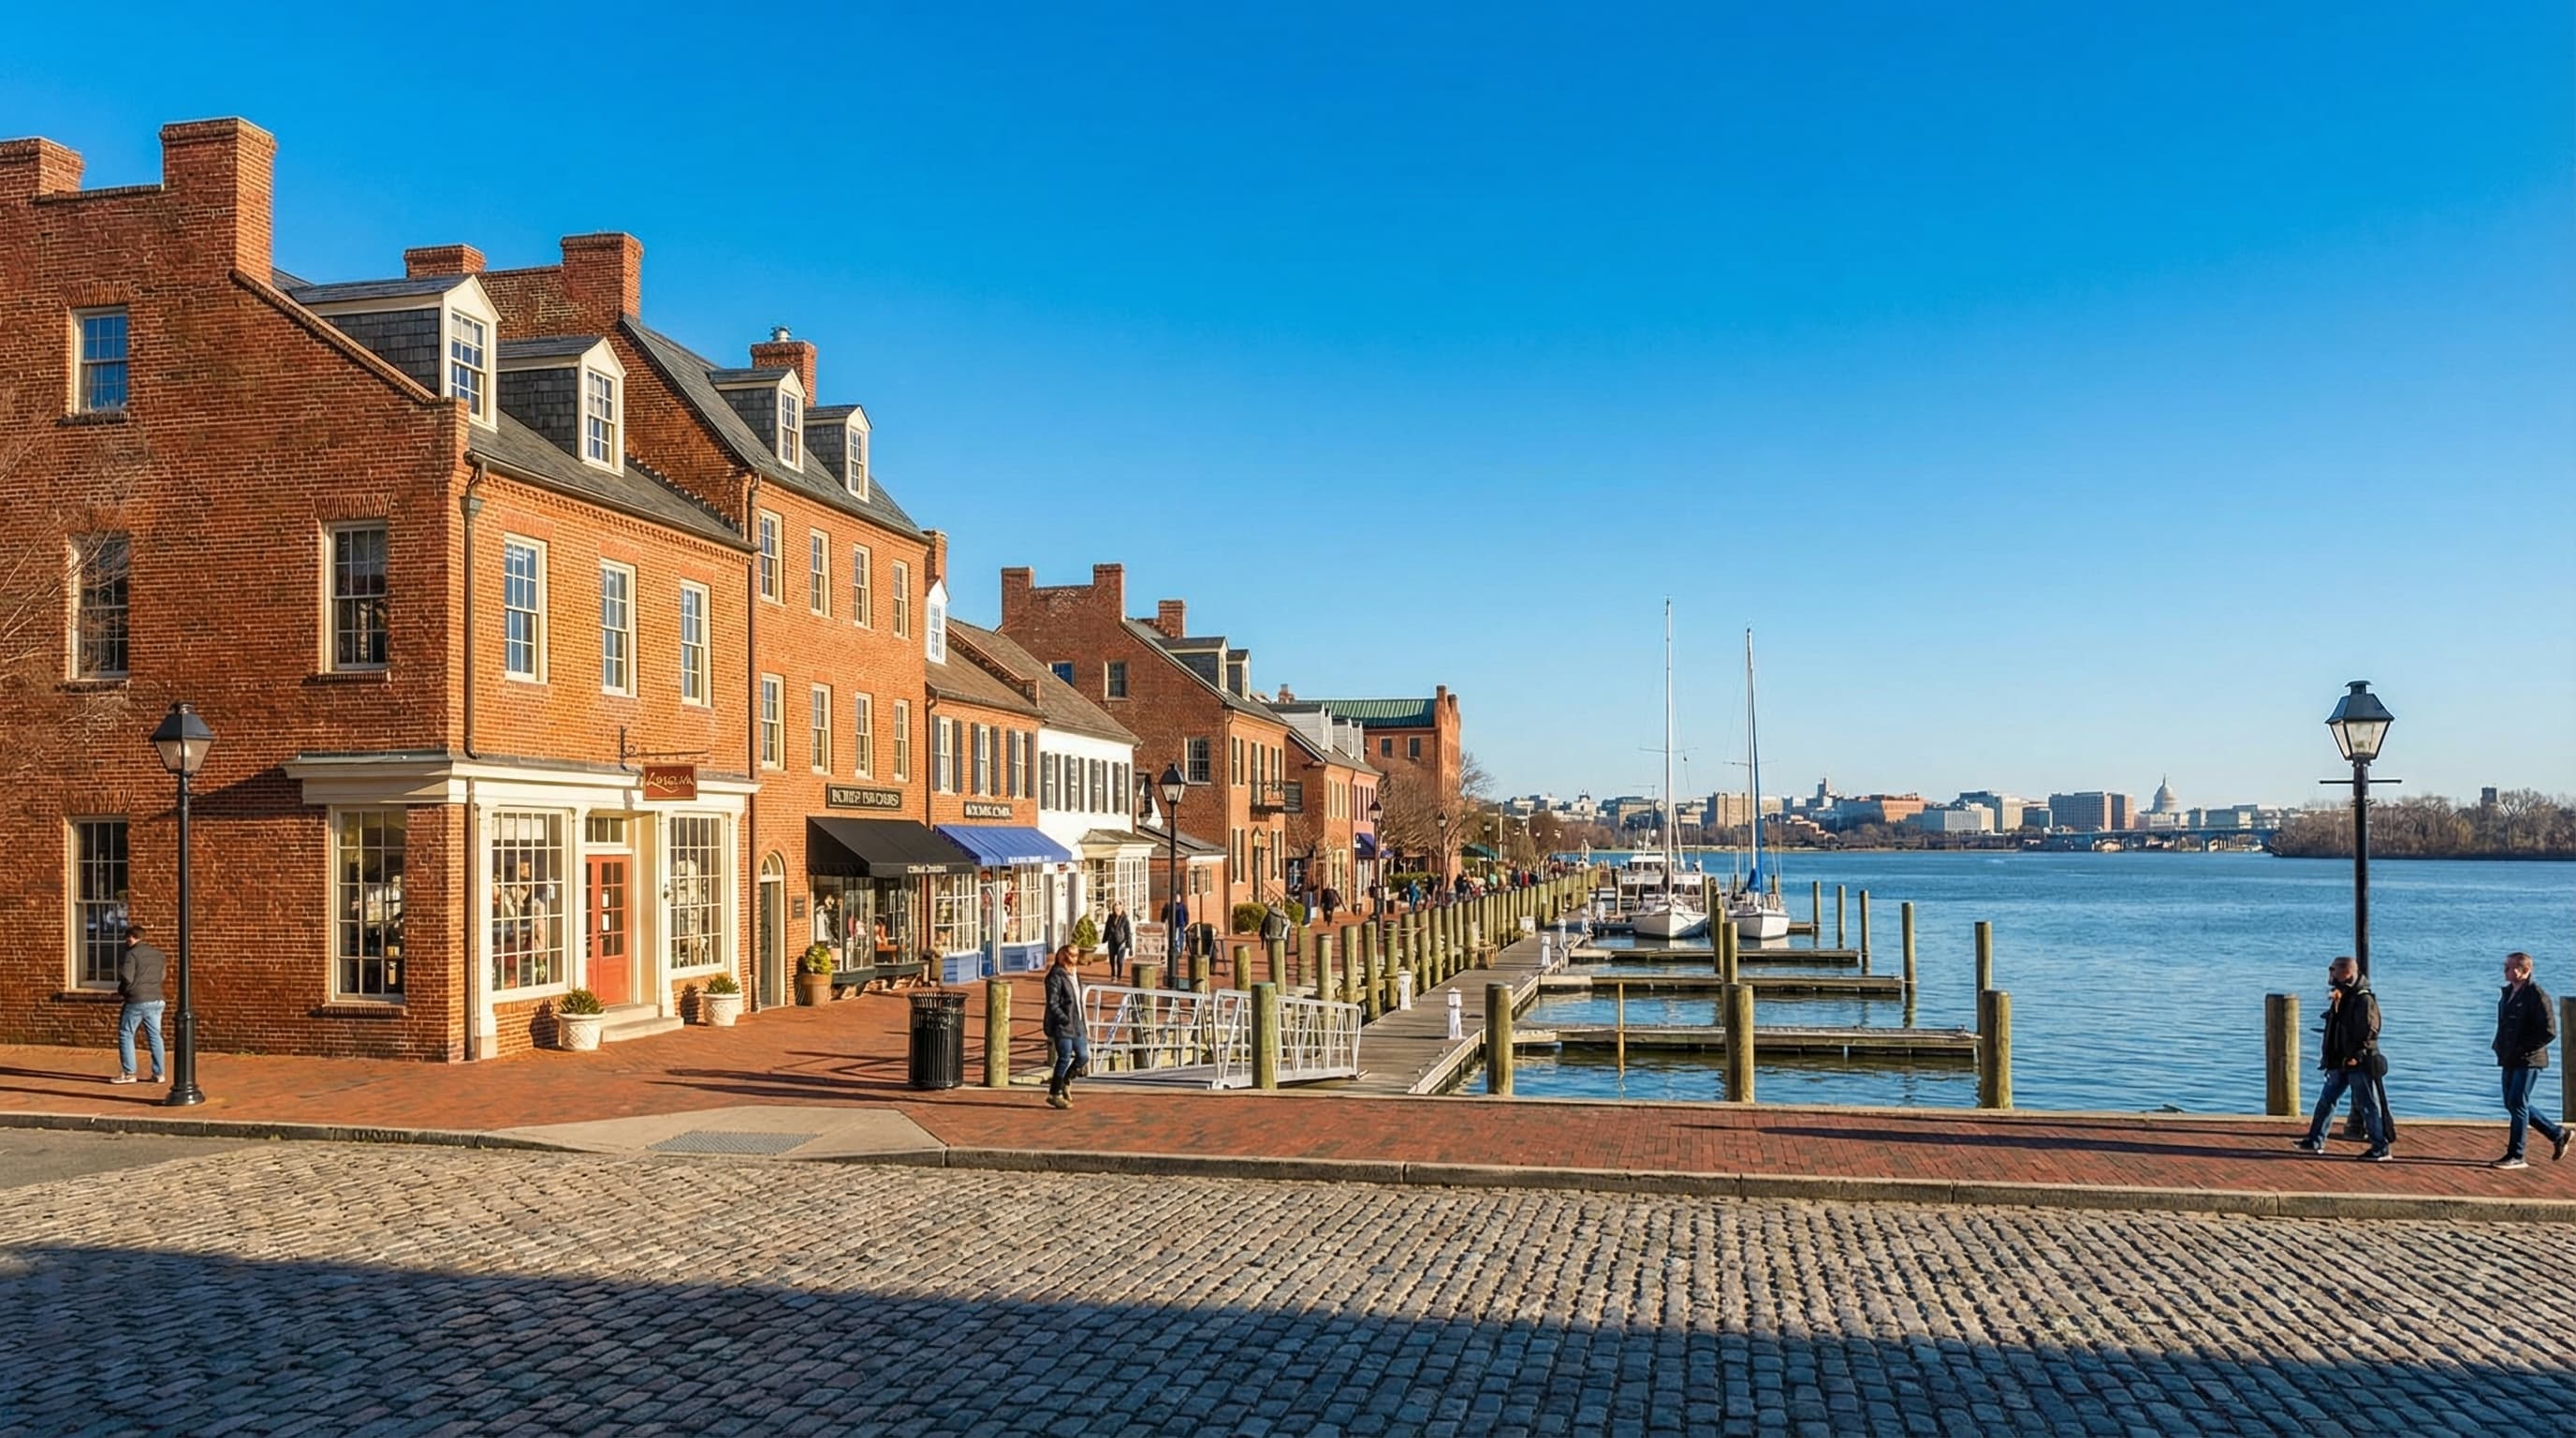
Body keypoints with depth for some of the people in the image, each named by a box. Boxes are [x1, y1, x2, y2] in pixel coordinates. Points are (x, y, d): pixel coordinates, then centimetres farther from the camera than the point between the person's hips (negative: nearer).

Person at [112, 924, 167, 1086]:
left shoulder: (131, 954, -10)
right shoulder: (158, 954, 11)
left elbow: (126, 978, -16)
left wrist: (121, 991, 3)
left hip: (136, 1001, -6)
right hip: (156, 1000, 6)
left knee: (125, 1035, 6)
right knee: (155, 1036, 9)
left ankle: (128, 1073, 4)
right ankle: (159, 1073, 8)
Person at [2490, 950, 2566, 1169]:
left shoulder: (2537, 995, -14)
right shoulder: (2508, 993, 12)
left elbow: (2549, 1032, -17)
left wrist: (2522, 1049, -18)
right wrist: (2500, 1047, 10)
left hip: (2528, 1061, -9)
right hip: (2511, 1060, 9)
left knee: (2517, 1104, -6)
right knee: (2513, 1104, 14)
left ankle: (2515, 1156, 0)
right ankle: (2557, 1134, 30)